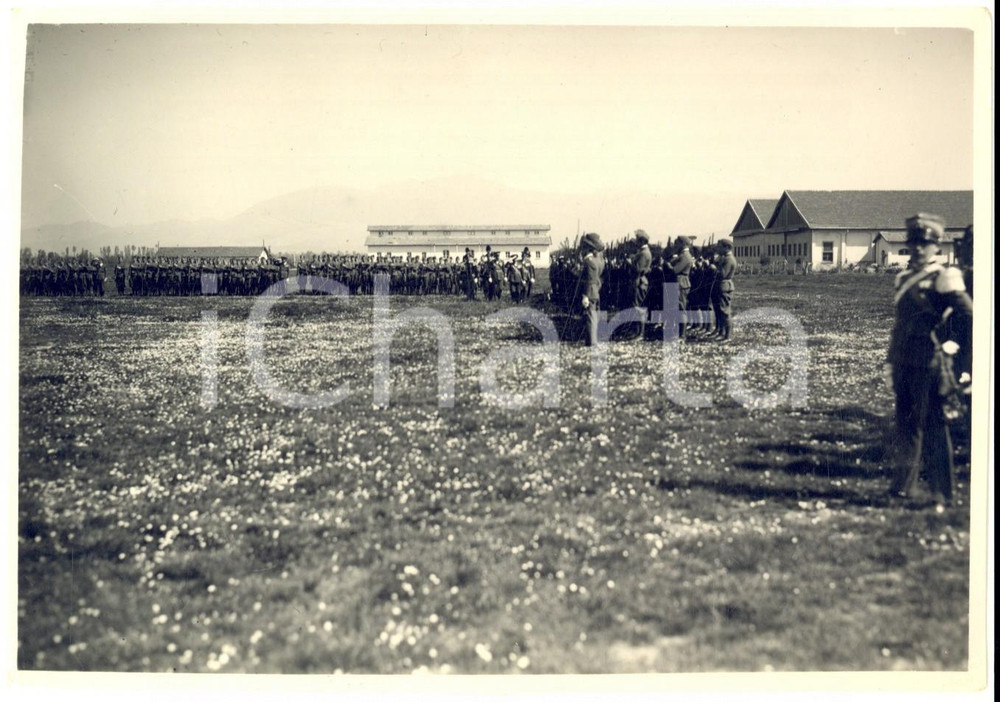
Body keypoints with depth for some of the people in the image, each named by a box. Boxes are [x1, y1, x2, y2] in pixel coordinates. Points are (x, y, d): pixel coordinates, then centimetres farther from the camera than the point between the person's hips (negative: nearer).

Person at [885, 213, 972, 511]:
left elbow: (969, 318, -13)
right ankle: (903, 488, 25)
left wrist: (963, 365, -16)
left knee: (932, 428, -4)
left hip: (929, 366, -7)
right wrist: (892, 363, 21)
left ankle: (942, 497, 4)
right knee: (905, 425, 14)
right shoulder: (905, 279, 14)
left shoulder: (944, 279, -8)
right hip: (905, 364, 7)